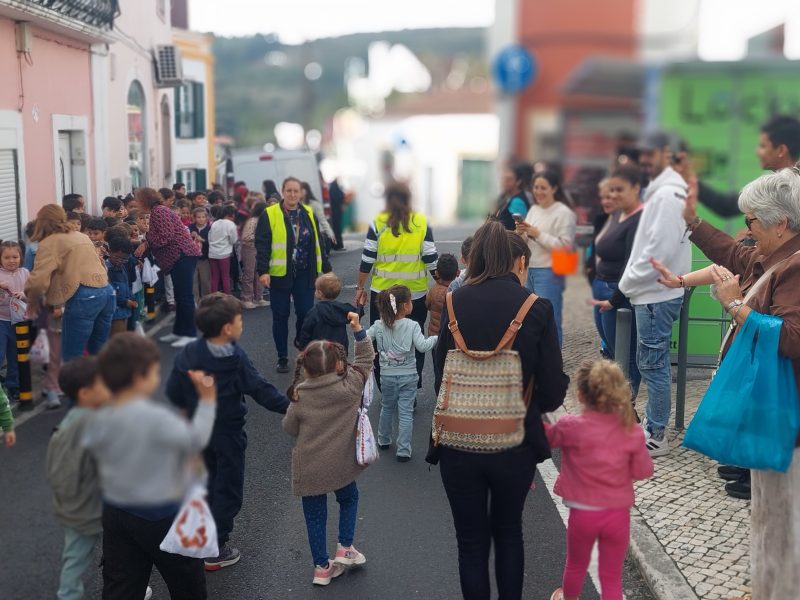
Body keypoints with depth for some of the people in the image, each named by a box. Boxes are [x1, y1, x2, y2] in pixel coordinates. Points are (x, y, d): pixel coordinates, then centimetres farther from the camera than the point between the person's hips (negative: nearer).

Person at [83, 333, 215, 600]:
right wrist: (207, 400, -12)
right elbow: (196, 439, -18)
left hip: (115, 514, 6)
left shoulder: (99, 421, -5)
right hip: (162, 517, -6)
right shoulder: (156, 417, -24)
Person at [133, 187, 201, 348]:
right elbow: (155, 238, 16)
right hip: (177, 257, 11)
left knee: (185, 296, -9)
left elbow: (166, 236, -21)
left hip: (183, 255, -11)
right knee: (180, 296, 13)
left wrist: (145, 245, -13)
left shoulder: (159, 211, -12)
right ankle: (178, 331, 19)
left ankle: (189, 335, -7)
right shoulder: (155, 213, 19)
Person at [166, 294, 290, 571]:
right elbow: (259, 389, -23)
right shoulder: (234, 358, -23)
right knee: (228, 490, 8)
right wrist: (287, 405, -16)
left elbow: (173, 391, -2)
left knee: (209, 483, 26)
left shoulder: (188, 354, -8)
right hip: (227, 432, -6)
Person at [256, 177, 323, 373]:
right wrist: (263, 271, -16)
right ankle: (282, 358, 18)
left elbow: (316, 244, 13)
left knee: (306, 314, -1)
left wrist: (320, 269, 12)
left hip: (304, 274, 2)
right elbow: (262, 245, -7)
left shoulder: (308, 214, 7)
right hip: (279, 274, -2)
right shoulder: (269, 215, -5)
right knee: (280, 317, 6)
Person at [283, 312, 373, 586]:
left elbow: (290, 428, -2)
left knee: (315, 515, 13)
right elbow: (366, 358, 1)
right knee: (349, 499, 28)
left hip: (309, 468, -1)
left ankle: (322, 568, 21)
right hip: (341, 464, 1)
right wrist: (357, 329, -1)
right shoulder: (351, 385, -13)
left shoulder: (299, 397, -13)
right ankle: (344, 549, 22)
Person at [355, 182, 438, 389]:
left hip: (382, 293, 0)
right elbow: (432, 260, -4)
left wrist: (360, 287, 5)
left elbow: (367, 260, -5)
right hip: (416, 294, 1)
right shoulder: (422, 224, -5)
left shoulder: (378, 224, -6)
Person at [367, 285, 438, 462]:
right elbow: (423, 346, -23)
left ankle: (383, 441, 39)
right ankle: (403, 451, 1)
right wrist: (436, 338, -10)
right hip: (408, 376, -3)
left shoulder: (379, 326, -6)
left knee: (387, 409, 23)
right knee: (406, 413, 2)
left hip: (387, 376, 3)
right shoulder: (412, 326, -15)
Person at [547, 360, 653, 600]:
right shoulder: (632, 432, -10)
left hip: (583, 513, 0)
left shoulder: (570, 427, -15)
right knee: (612, 576, 11)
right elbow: (643, 471, -3)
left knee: (576, 565, 25)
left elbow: (546, 436, 2)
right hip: (618, 514, 0)